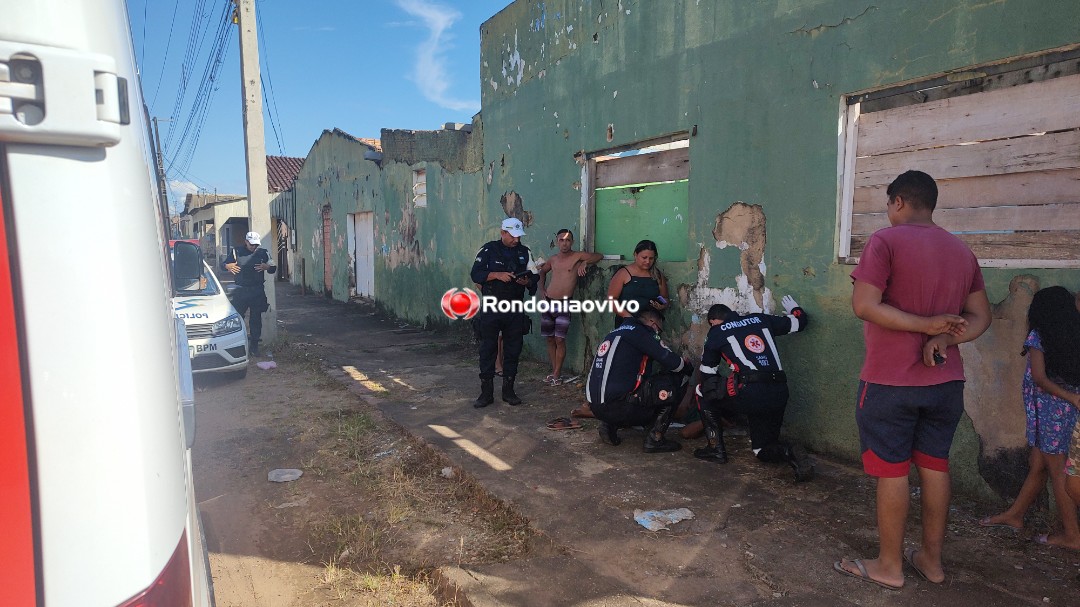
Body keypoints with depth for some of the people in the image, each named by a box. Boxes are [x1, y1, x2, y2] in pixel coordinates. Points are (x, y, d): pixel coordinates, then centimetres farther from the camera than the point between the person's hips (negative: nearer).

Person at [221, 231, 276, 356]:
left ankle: (254, 346, 14)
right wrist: (227, 266, -13)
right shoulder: (236, 251, 4)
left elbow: (273, 269, 9)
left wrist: (267, 267, -13)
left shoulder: (262, 253, 6)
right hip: (240, 290, -1)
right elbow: (223, 265, 10)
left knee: (256, 319, 5)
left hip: (257, 291, 1)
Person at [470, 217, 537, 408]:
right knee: (488, 349, 0)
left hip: (515, 309, 3)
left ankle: (508, 390, 19)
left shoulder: (524, 252, 9)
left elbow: (534, 276, 11)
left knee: (513, 350, 7)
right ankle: (486, 392, 9)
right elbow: (475, 274, -6)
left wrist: (528, 281, -12)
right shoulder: (489, 250, 0)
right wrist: (497, 275, -20)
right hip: (491, 308, -3)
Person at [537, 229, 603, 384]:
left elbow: (600, 256, -1)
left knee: (560, 340, -8)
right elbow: (542, 271, 28)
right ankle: (554, 371, 16)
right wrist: (542, 289, 16)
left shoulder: (577, 256, -4)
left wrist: (585, 263, -15)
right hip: (548, 302, 5)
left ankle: (557, 374, 1)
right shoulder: (553, 259, 10)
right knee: (550, 339, 7)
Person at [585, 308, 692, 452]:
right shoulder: (639, 331, -4)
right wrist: (688, 365, 13)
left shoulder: (616, 332, 22)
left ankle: (610, 425, 13)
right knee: (678, 379, 1)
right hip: (616, 406, -9)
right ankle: (655, 439, 2)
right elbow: (673, 362, -9)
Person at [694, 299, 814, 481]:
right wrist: (793, 308, 50)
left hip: (749, 392, -5)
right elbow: (800, 321, 28)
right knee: (763, 449, 21)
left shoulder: (717, 331, 10)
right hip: (779, 394, 6)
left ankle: (716, 448, 14)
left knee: (703, 391, 19)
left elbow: (707, 372, 19)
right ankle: (790, 452, -11)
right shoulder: (760, 320, 19)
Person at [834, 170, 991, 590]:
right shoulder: (961, 250, 11)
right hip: (946, 381, 7)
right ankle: (931, 559, 27)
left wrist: (927, 325, -14)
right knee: (934, 466, 15)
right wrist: (945, 338, -7)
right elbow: (980, 317, 10)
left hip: (891, 382, -6)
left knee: (892, 471, 3)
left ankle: (889, 566, 16)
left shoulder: (886, 240, -11)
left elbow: (863, 306, -21)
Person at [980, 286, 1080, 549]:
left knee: (1058, 473, 3)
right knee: (1036, 465, 15)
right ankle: (1014, 515, 26)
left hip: (1051, 410, -7)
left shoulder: (1038, 336, -10)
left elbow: (1039, 378, -15)